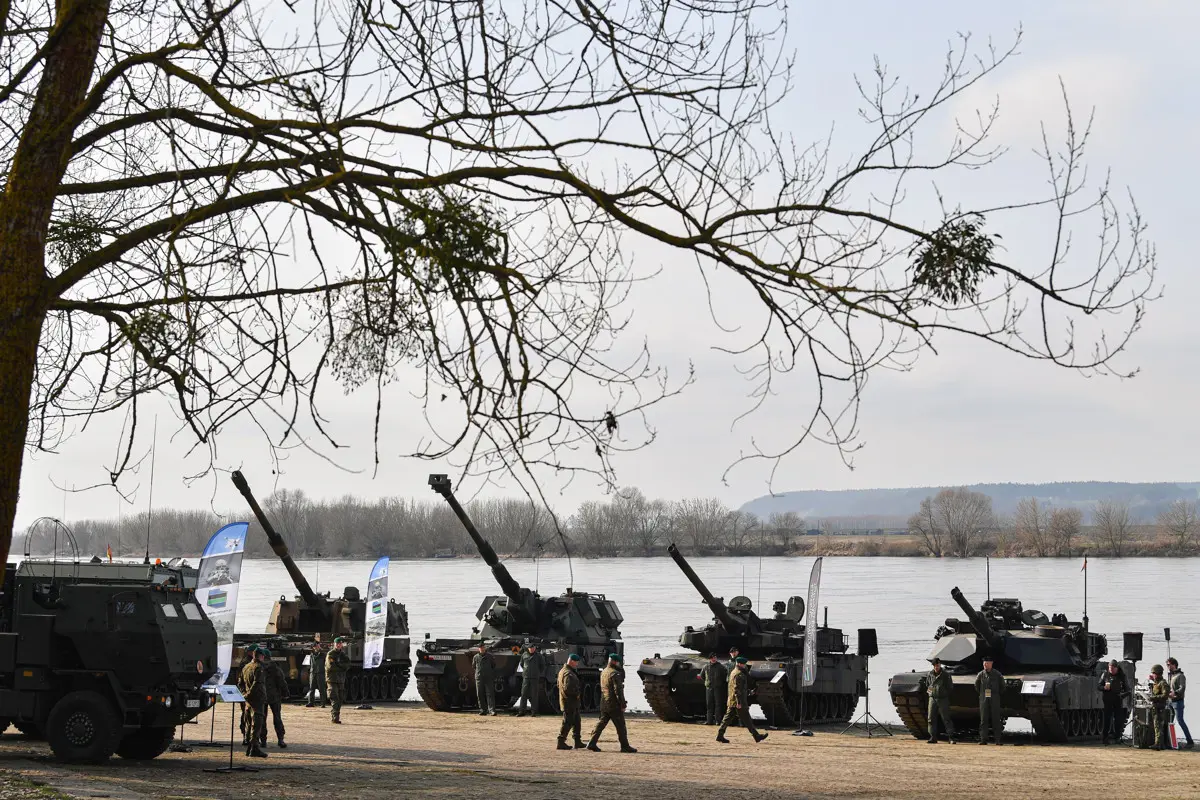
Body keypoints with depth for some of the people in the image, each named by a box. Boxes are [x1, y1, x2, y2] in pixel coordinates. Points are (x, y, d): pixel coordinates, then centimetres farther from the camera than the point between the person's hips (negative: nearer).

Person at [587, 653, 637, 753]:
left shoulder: (604, 672, 13)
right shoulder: (615, 673, -15)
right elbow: (618, 690, -19)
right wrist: (622, 704, -16)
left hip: (604, 703, 8)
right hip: (614, 704, -8)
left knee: (601, 723, 11)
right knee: (620, 726, 0)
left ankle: (592, 743, 6)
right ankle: (625, 746, 4)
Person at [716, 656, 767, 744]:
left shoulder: (734, 672, 17)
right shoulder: (739, 674, -16)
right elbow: (737, 689, -22)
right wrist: (739, 702, -24)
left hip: (731, 701, 10)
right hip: (738, 701, -10)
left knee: (728, 718, 10)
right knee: (747, 720, -4)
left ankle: (720, 736, 8)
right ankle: (757, 736, 0)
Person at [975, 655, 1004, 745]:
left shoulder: (997, 674, -1)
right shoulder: (980, 675, 2)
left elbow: (1002, 686, 11)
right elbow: (976, 686, 18)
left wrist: (998, 694, 10)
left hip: (994, 700, -1)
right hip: (984, 700, 1)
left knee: (996, 720, -1)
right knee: (983, 720, -2)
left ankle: (997, 740, 2)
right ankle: (983, 739, -2)